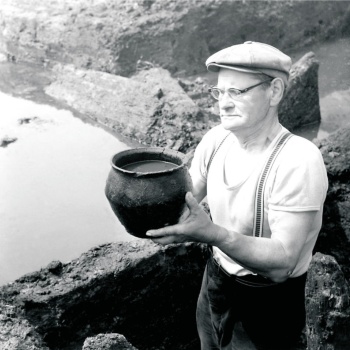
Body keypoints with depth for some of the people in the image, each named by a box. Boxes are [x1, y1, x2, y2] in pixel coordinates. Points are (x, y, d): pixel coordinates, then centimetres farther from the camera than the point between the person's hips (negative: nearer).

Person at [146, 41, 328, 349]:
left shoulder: (299, 161, -30)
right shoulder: (216, 139, -12)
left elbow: (281, 261, -32)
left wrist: (212, 233, -46)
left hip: (272, 292, -5)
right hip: (217, 275, 5)